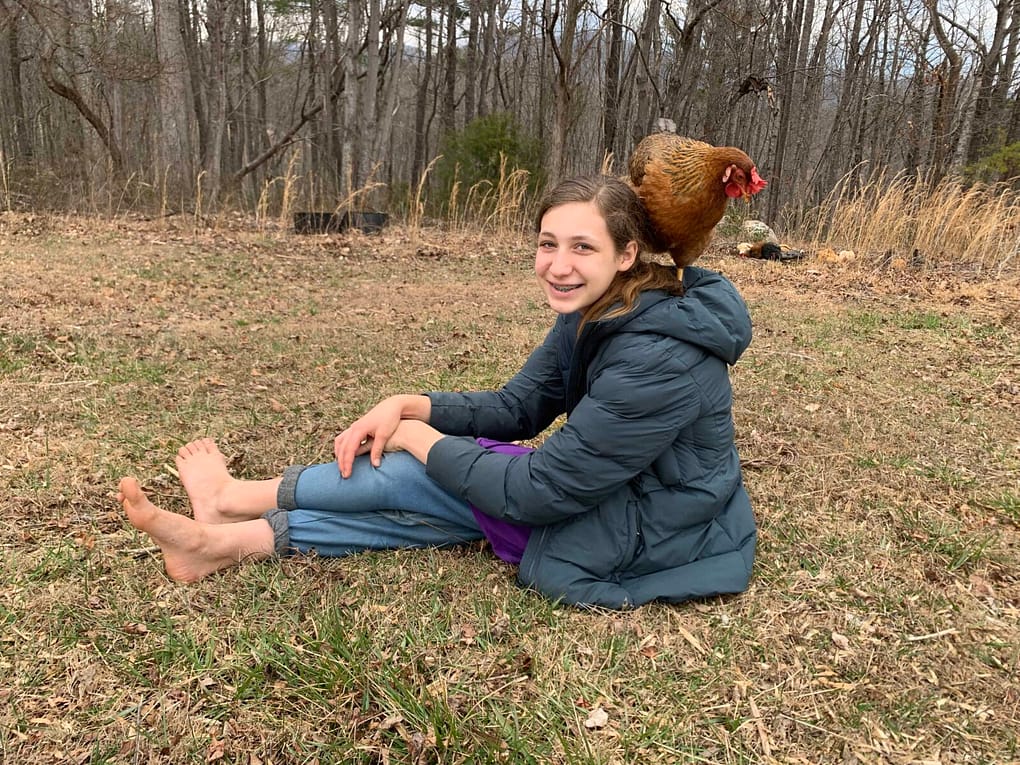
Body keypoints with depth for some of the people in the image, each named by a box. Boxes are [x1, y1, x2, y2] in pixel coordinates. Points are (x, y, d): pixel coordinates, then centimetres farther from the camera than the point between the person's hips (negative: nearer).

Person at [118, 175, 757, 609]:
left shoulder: (658, 358, -31)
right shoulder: (594, 315, -2)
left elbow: (538, 491, -28)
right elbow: (517, 408, 5)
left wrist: (421, 439, -14)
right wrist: (409, 406, -10)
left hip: (651, 536, -8)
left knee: (418, 472, -9)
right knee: (423, 496, 1)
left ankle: (231, 500, 10)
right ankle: (224, 542, 11)